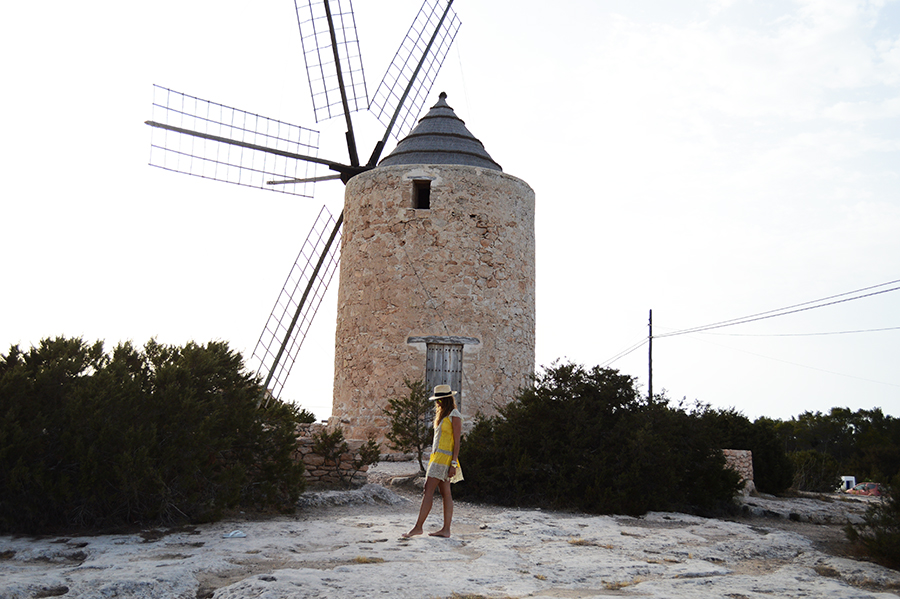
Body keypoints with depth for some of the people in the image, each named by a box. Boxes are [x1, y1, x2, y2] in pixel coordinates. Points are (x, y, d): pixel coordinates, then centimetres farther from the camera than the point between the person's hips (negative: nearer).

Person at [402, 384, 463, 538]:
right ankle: (446, 529, 7)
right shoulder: (442, 415, 18)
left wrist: (453, 464, -18)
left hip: (445, 457, -9)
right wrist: (433, 459, 19)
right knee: (445, 494, 6)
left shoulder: (454, 416, -9)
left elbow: (457, 442, -13)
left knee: (428, 491, -11)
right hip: (437, 456, 9)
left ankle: (418, 527, -9)